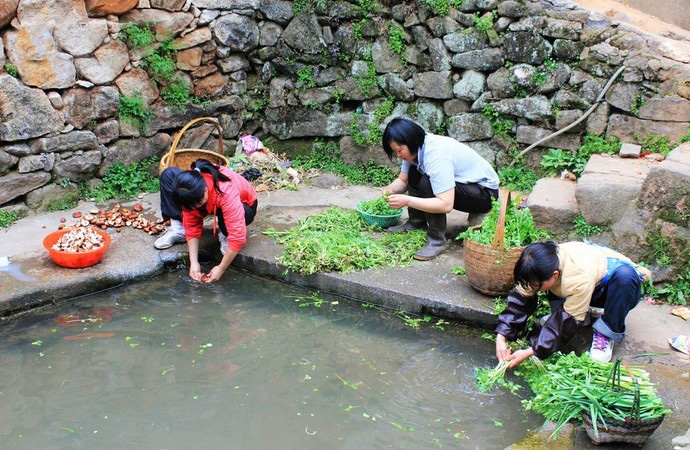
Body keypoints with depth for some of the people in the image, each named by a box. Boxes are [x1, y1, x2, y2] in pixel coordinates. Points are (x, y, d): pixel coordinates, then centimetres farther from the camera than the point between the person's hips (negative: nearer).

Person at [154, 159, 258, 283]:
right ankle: (177, 229, -12)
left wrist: (221, 269, -35)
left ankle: (224, 233, -7)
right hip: (212, 204, 4)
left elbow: (238, 237, -43)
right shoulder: (190, 193, -28)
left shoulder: (226, 192, -44)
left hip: (245, 206, -4)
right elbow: (192, 226, -18)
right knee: (168, 174, -14)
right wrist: (194, 263, -25)